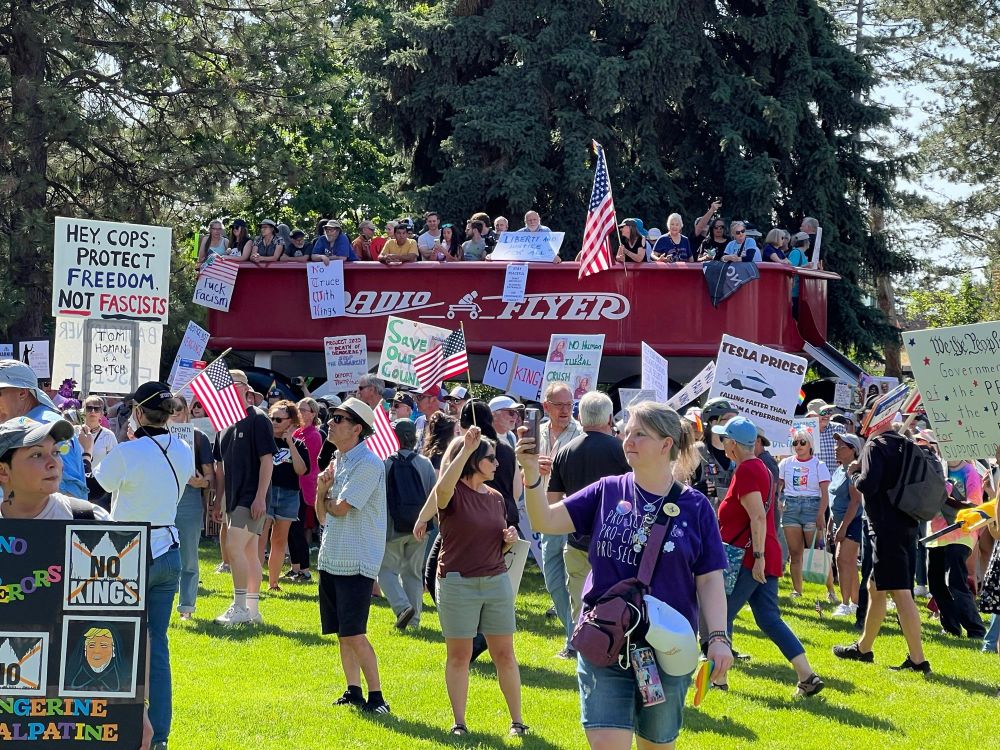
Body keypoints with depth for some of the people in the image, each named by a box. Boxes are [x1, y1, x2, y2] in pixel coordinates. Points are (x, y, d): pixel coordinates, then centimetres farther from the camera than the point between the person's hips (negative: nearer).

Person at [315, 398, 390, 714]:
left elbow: (340, 508, -18)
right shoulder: (337, 460, 14)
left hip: (356, 561, -9)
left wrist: (326, 499, 3)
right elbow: (323, 515, 15)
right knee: (342, 632, 11)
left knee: (354, 634, -11)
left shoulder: (368, 463, -14)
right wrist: (322, 489, -5)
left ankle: (376, 696, -6)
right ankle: (353, 691, 19)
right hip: (331, 557, 9)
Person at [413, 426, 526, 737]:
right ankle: (459, 722, 13)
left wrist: (509, 539, -3)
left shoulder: (495, 497, 10)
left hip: (497, 581, 5)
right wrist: (467, 448, -35)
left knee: (505, 654, 5)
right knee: (459, 655, 4)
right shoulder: (453, 494, -8)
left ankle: (517, 720, 12)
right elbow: (444, 487, -35)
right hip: (457, 582, -5)